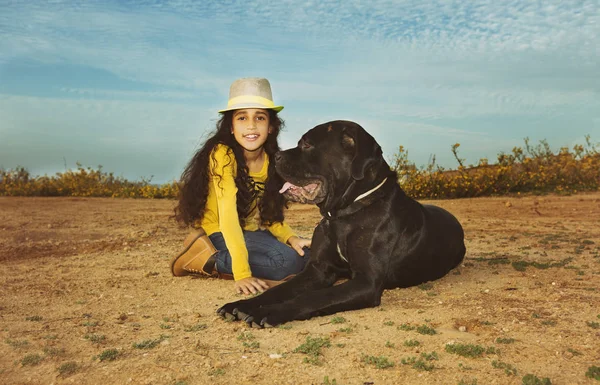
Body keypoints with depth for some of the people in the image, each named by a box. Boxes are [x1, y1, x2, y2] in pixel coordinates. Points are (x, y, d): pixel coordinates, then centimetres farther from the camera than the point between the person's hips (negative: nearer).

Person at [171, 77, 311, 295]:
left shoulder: (271, 160, -1)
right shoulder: (222, 154, -21)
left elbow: (269, 213, 3)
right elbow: (228, 215, -30)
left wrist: (291, 238, -17)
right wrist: (242, 274, -37)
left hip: (251, 233, 8)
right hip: (219, 234, -7)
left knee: (305, 257, -7)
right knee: (286, 261, -24)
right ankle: (206, 258, -10)